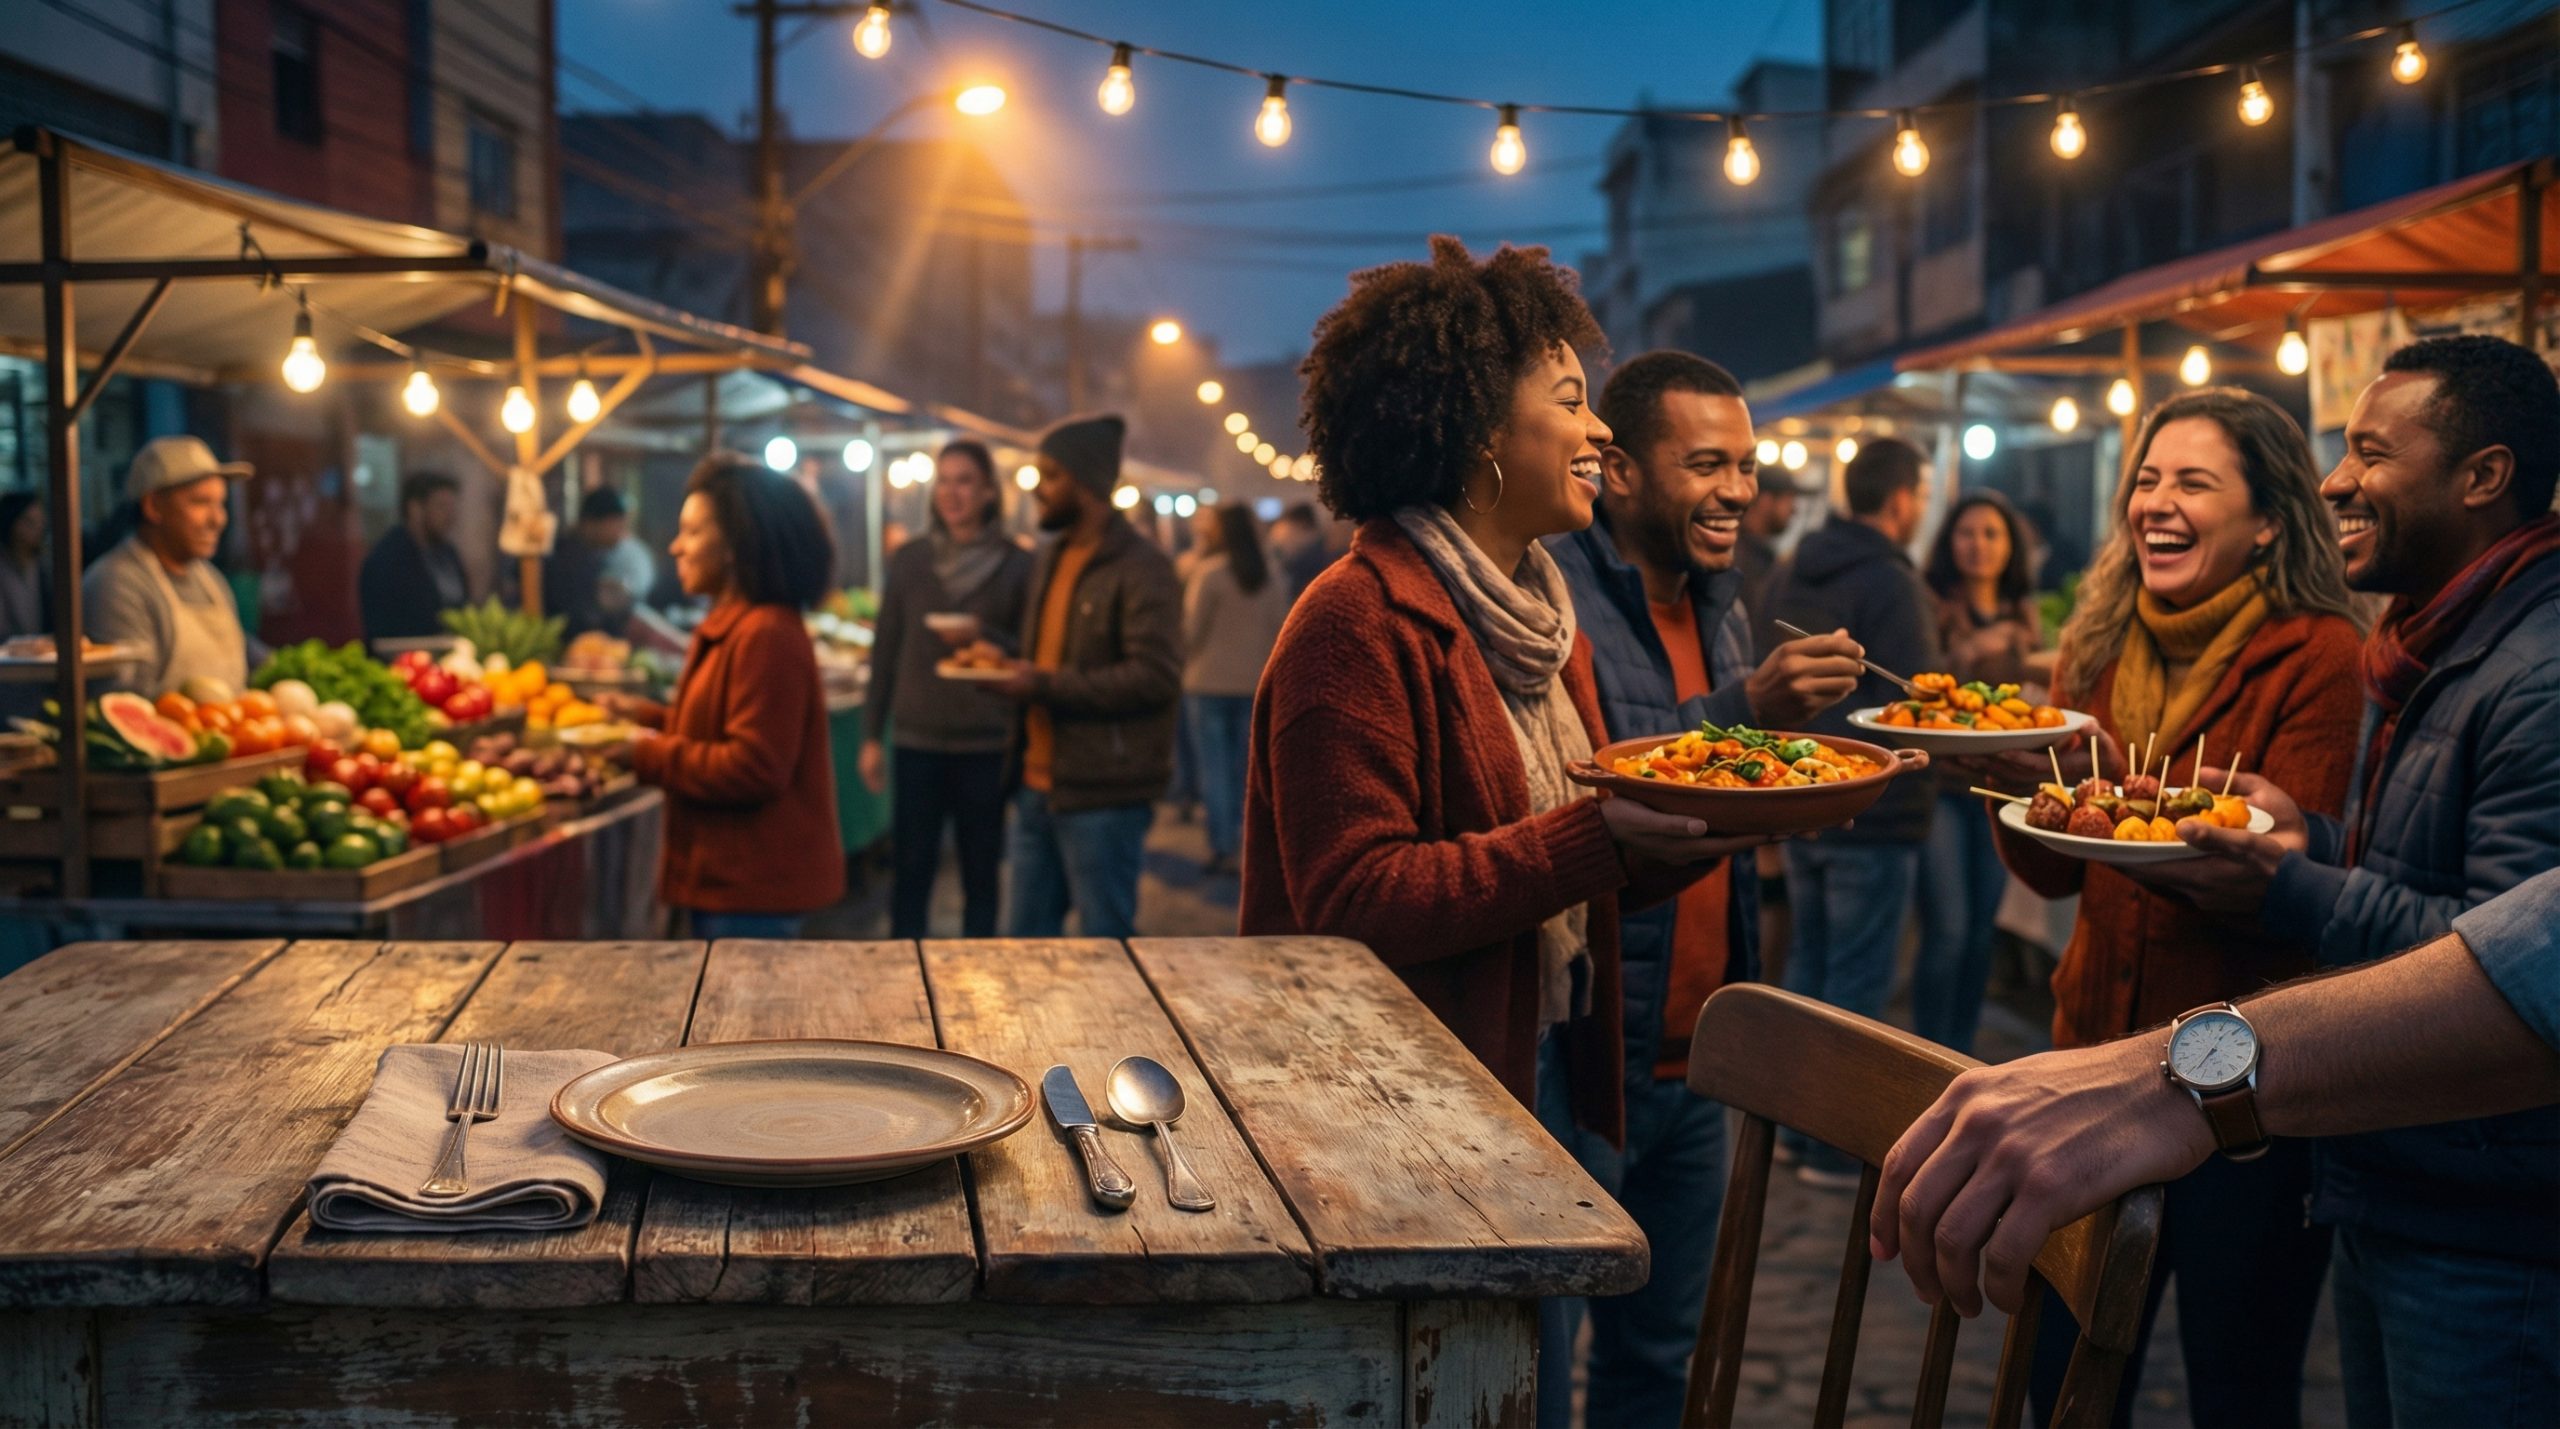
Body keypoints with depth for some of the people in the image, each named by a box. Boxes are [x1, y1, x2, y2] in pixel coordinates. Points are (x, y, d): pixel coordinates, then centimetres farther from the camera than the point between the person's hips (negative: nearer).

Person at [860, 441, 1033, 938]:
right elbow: (885, 652, 9)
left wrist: (983, 636, -17)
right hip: (917, 739, 2)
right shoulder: (909, 560, 6)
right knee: (910, 865, 4)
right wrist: (872, 736, 5)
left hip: (987, 743, -1)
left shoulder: (1017, 565, -1)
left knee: (981, 870, 6)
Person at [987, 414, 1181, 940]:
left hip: (1102, 793, -9)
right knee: (1026, 938, 15)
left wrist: (1045, 685, -22)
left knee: (1105, 945, 1)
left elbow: (1156, 675, -23)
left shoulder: (1140, 567, -13)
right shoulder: (1051, 558, 16)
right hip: (1039, 785, 9)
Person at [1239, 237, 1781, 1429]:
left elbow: (1567, 881, 14)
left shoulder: (1537, 614, 12)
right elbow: (1352, 899, -24)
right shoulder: (1359, 624, -17)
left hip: (1541, 1076, 9)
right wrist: (1594, 836, -29)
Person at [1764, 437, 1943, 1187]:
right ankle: (1838, 1146, 6)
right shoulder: (1891, 583, -17)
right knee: (1857, 982, 0)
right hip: (1874, 814, -8)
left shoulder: (1795, 576, 8)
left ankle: (1798, 1124, 25)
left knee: (1807, 964, 16)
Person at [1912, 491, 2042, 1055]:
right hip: (1939, 783, -5)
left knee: (1981, 930, 9)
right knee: (1947, 929, -8)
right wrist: (1967, 654, -23)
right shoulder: (1931, 606, -6)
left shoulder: (2022, 615, 10)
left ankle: (1961, 1053, 21)